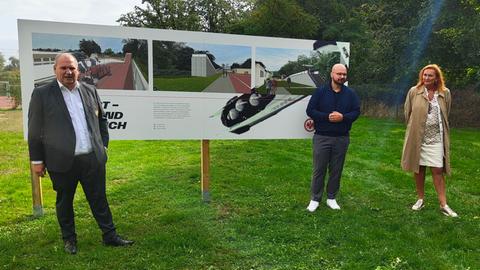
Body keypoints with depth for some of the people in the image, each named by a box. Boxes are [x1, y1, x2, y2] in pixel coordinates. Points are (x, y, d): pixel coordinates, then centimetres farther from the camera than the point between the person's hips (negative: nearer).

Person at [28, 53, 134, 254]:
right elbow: (34, 130, -2)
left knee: (99, 199, 10)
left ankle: (110, 236, 20)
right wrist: (37, 160, -2)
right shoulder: (42, 94, -3)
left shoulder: (90, 90, 7)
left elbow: (102, 120, 16)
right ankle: (69, 239, 31)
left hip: (93, 159, 3)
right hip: (62, 162, -2)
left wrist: (103, 145, 11)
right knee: (64, 202, 14)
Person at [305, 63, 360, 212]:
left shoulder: (351, 94, 5)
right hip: (322, 137, -2)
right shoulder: (320, 91, -2)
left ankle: (331, 198, 23)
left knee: (336, 170, 9)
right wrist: (327, 117, -18)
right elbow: (310, 110, -5)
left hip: (342, 138, 2)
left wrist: (343, 117, -17)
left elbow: (356, 111, 2)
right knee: (319, 169, 3)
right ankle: (315, 199, 14)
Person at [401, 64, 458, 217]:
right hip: (417, 137, 0)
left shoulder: (445, 93, -1)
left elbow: (445, 115, 13)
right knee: (418, 169, 9)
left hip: (436, 139, 0)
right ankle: (420, 200, 23)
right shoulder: (414, 91, -4)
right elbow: (407, 112, 6)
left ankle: (443, 205, 7)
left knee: (438, 171, -1)